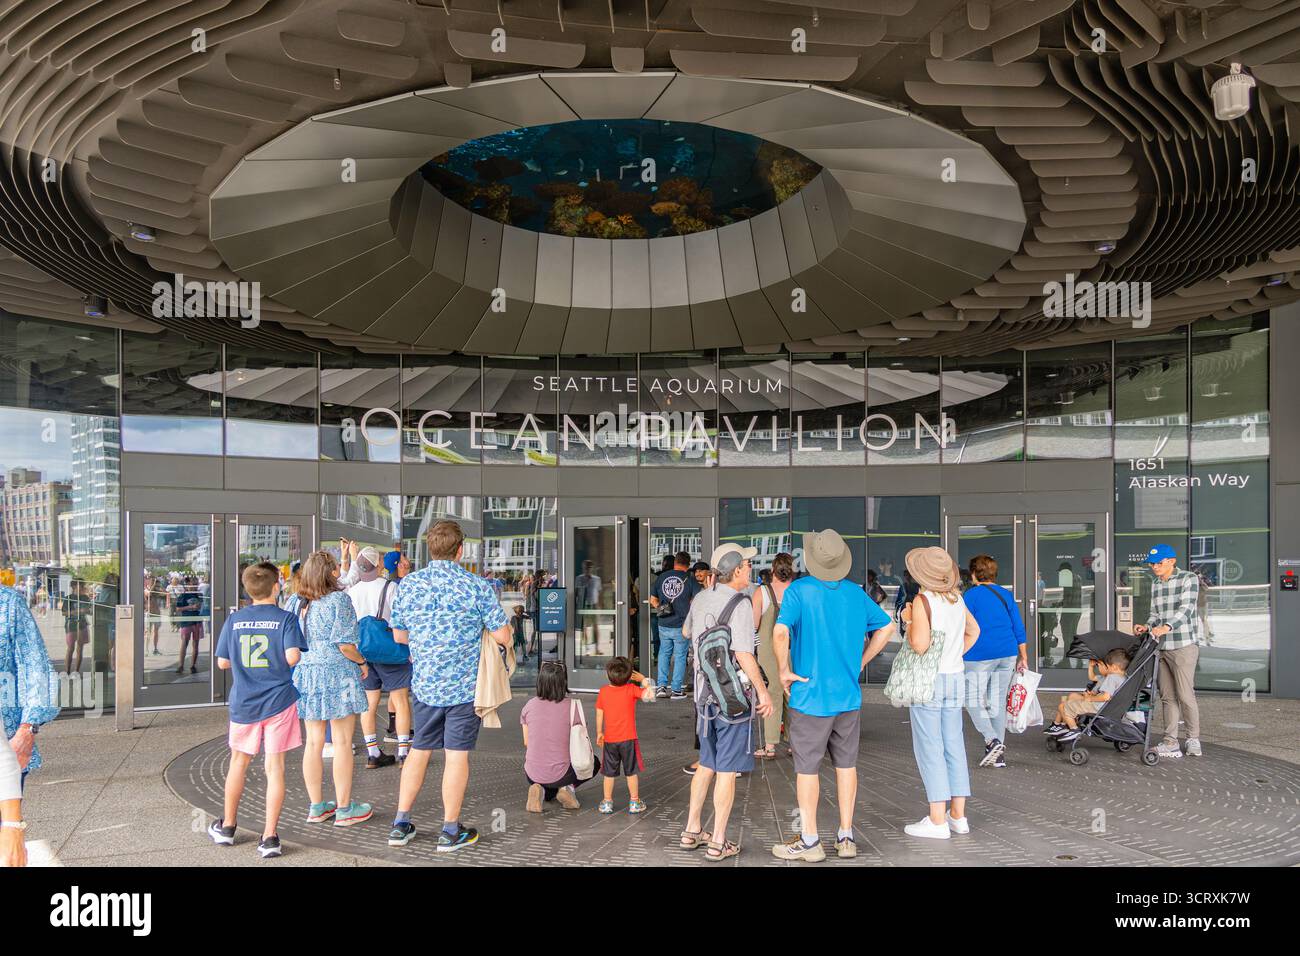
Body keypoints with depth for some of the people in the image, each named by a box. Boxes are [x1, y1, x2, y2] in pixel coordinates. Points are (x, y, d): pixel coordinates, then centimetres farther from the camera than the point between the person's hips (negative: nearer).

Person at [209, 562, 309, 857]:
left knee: (239, 762, 20)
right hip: (278, 701, -3)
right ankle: (269, 837, 1)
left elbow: (222, 662, 4)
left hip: (243, 704, 3)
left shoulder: (234, 620, 1)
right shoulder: (286, 618, -9)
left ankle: (227, 827, 34)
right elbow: (293, 656, -20)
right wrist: (284, 657, 2)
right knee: (275, 767, 2)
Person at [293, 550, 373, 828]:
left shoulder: (299, 603, 6)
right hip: (336, 674, -6)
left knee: (313, 742, 12)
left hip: (306, 673, 6)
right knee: (342, 742, 3)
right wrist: (362, 662, -1)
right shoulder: (338, 600, -13)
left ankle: (316, 806, 21)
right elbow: (344, 644, -16)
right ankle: (344, 808, 10)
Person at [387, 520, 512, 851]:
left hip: (425, 684, 4)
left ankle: (400, 825, 23)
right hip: (466, 686, -4)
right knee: (457, 755, 4)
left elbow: (399, 635, 9)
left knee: (419, 751, 17)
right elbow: (502, 636, -11)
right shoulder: (477, 587, -12)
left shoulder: (407, 584, -1)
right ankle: (451, 831, 14)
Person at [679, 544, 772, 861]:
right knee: (727, 770, 3)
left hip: (705, 694, 7)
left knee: (707, 764, 20)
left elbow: (686, 632, 23)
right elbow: (744, 655, -24)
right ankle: (718, 843, 11)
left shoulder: (701, 599, 4)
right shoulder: (740, 605, -18)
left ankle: (692, 831, 27)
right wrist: (763, 691, -13)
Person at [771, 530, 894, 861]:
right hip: (849, 695, 5)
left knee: (807, 767, 6)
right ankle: (846, 837, 22)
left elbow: (780, 632, -25)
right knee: (846, 764, 14)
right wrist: (861, 661, 12)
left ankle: (809, 841, 14)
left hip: (810, 695, -5)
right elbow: (886, 626, 11)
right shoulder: (856, 592, 4)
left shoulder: (799, 590, -12)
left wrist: (784, 670, -12)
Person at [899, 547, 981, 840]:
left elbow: (920, 645, -23)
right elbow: (974, 630, 23)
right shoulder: (957, 599, 7)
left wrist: (908, 620, -8)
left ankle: (937, 821, 2)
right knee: (953, 747, 12)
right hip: (955, 677, 7)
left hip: (928, 680, -7)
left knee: (929, 749, -1)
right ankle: (958, 815, 18)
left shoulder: (923, 601, -16)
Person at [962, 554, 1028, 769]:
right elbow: (1018, 628, 11)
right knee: (998, 703, 11)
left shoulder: (971, 595, -5)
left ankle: (992, 741, -19)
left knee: (974, 702, 2)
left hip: (980, 656, -6)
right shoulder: (1006, 594, 11)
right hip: (1007, 655, 6)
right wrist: (1023, 658, 16)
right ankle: (999, 756, 13)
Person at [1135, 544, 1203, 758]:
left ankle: (1194, 739, 8)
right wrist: (1147, 627, -2)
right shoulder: (1155, 585, 16)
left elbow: (1186, 609, -17)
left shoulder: (1188, 579, -5)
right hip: (1163, 646, 7)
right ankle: (1171, 743, 8)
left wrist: (1167, 627, -31)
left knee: (1185, 694, -7)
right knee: (1167, 695, 5)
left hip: (1185, 644, -7)